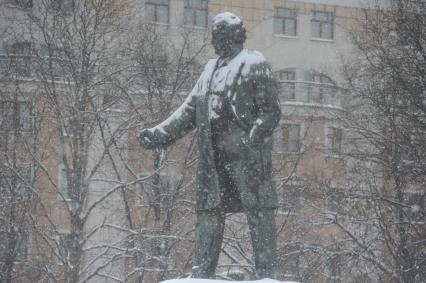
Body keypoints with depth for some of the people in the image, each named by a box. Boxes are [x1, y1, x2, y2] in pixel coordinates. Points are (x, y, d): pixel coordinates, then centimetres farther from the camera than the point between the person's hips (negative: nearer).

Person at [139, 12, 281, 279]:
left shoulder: (254, 64, 3)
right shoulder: (211, 70, 25)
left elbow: (271, 109, -6)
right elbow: (189, 110, 23)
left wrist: (255, 136, -23)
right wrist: (160, 134, 11)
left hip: (246, 153, -7)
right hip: (213, 155, 7)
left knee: (259, 211, -7)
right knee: (209, 212, 5)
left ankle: (266, 272, -7)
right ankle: (202, 274, 8)